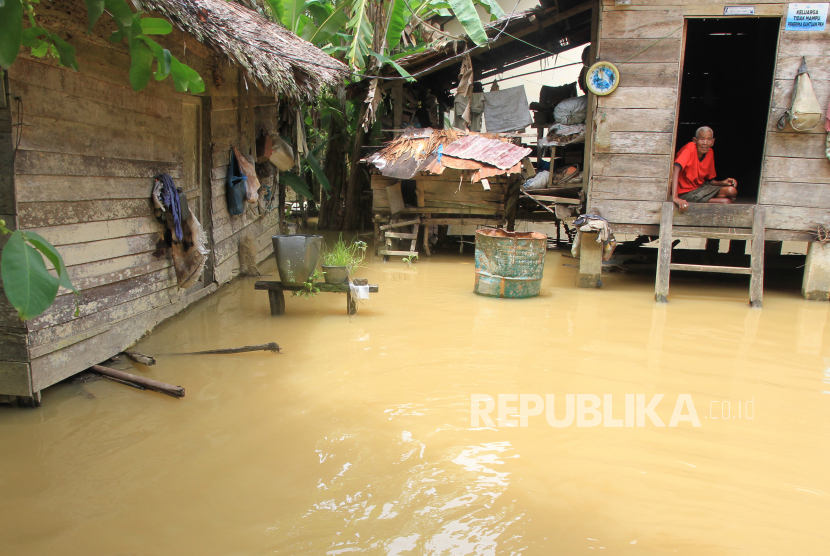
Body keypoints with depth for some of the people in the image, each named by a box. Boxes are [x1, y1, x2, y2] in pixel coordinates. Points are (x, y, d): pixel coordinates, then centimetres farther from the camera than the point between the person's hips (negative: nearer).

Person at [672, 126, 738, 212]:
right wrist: (675, 198, -45)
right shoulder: (690, 149, -19)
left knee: (732, 191, -13)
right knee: (726, 202, -18)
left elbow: (710, 180, 14)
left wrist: (722, 183, -9)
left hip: (700, 187, 8)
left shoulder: (710, 153, 3)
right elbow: (676, 169, -35)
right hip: (686, 193, -8)